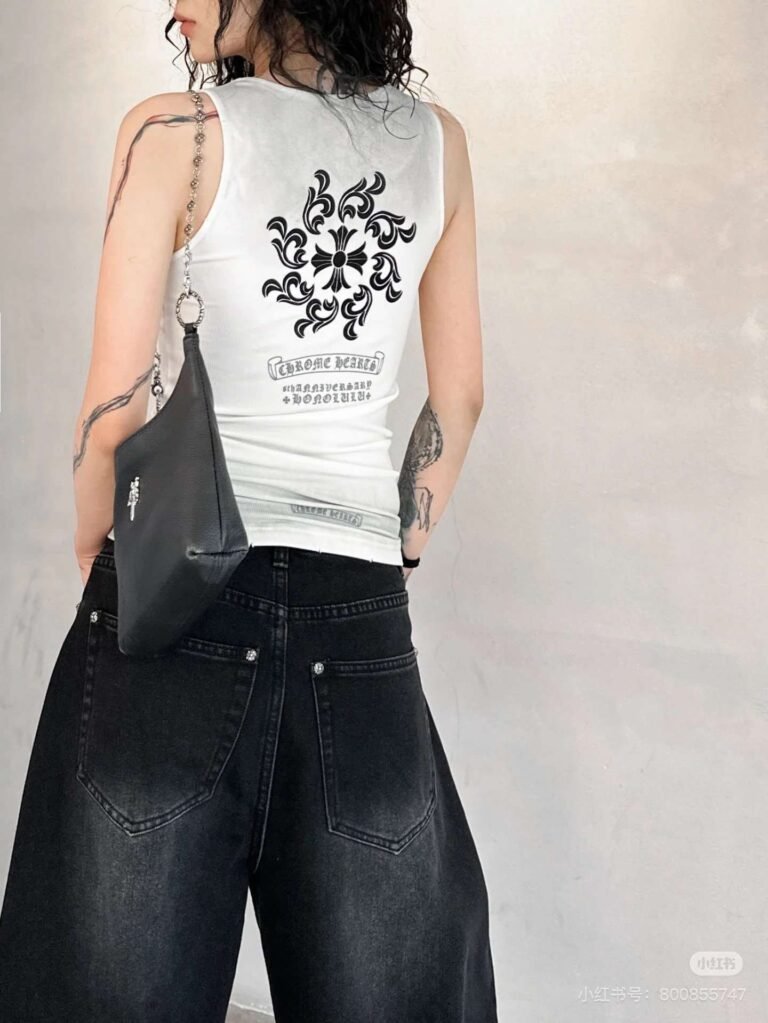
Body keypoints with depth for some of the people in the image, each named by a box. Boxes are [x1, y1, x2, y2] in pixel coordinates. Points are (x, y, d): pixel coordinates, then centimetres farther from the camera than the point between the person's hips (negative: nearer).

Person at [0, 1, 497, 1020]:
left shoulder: (174, 131, -4)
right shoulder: (438, 142, 8)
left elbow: (116, 401, -7)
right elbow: (459, 396, 12)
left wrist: (94, 548, 9)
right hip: (360, 616, 3)